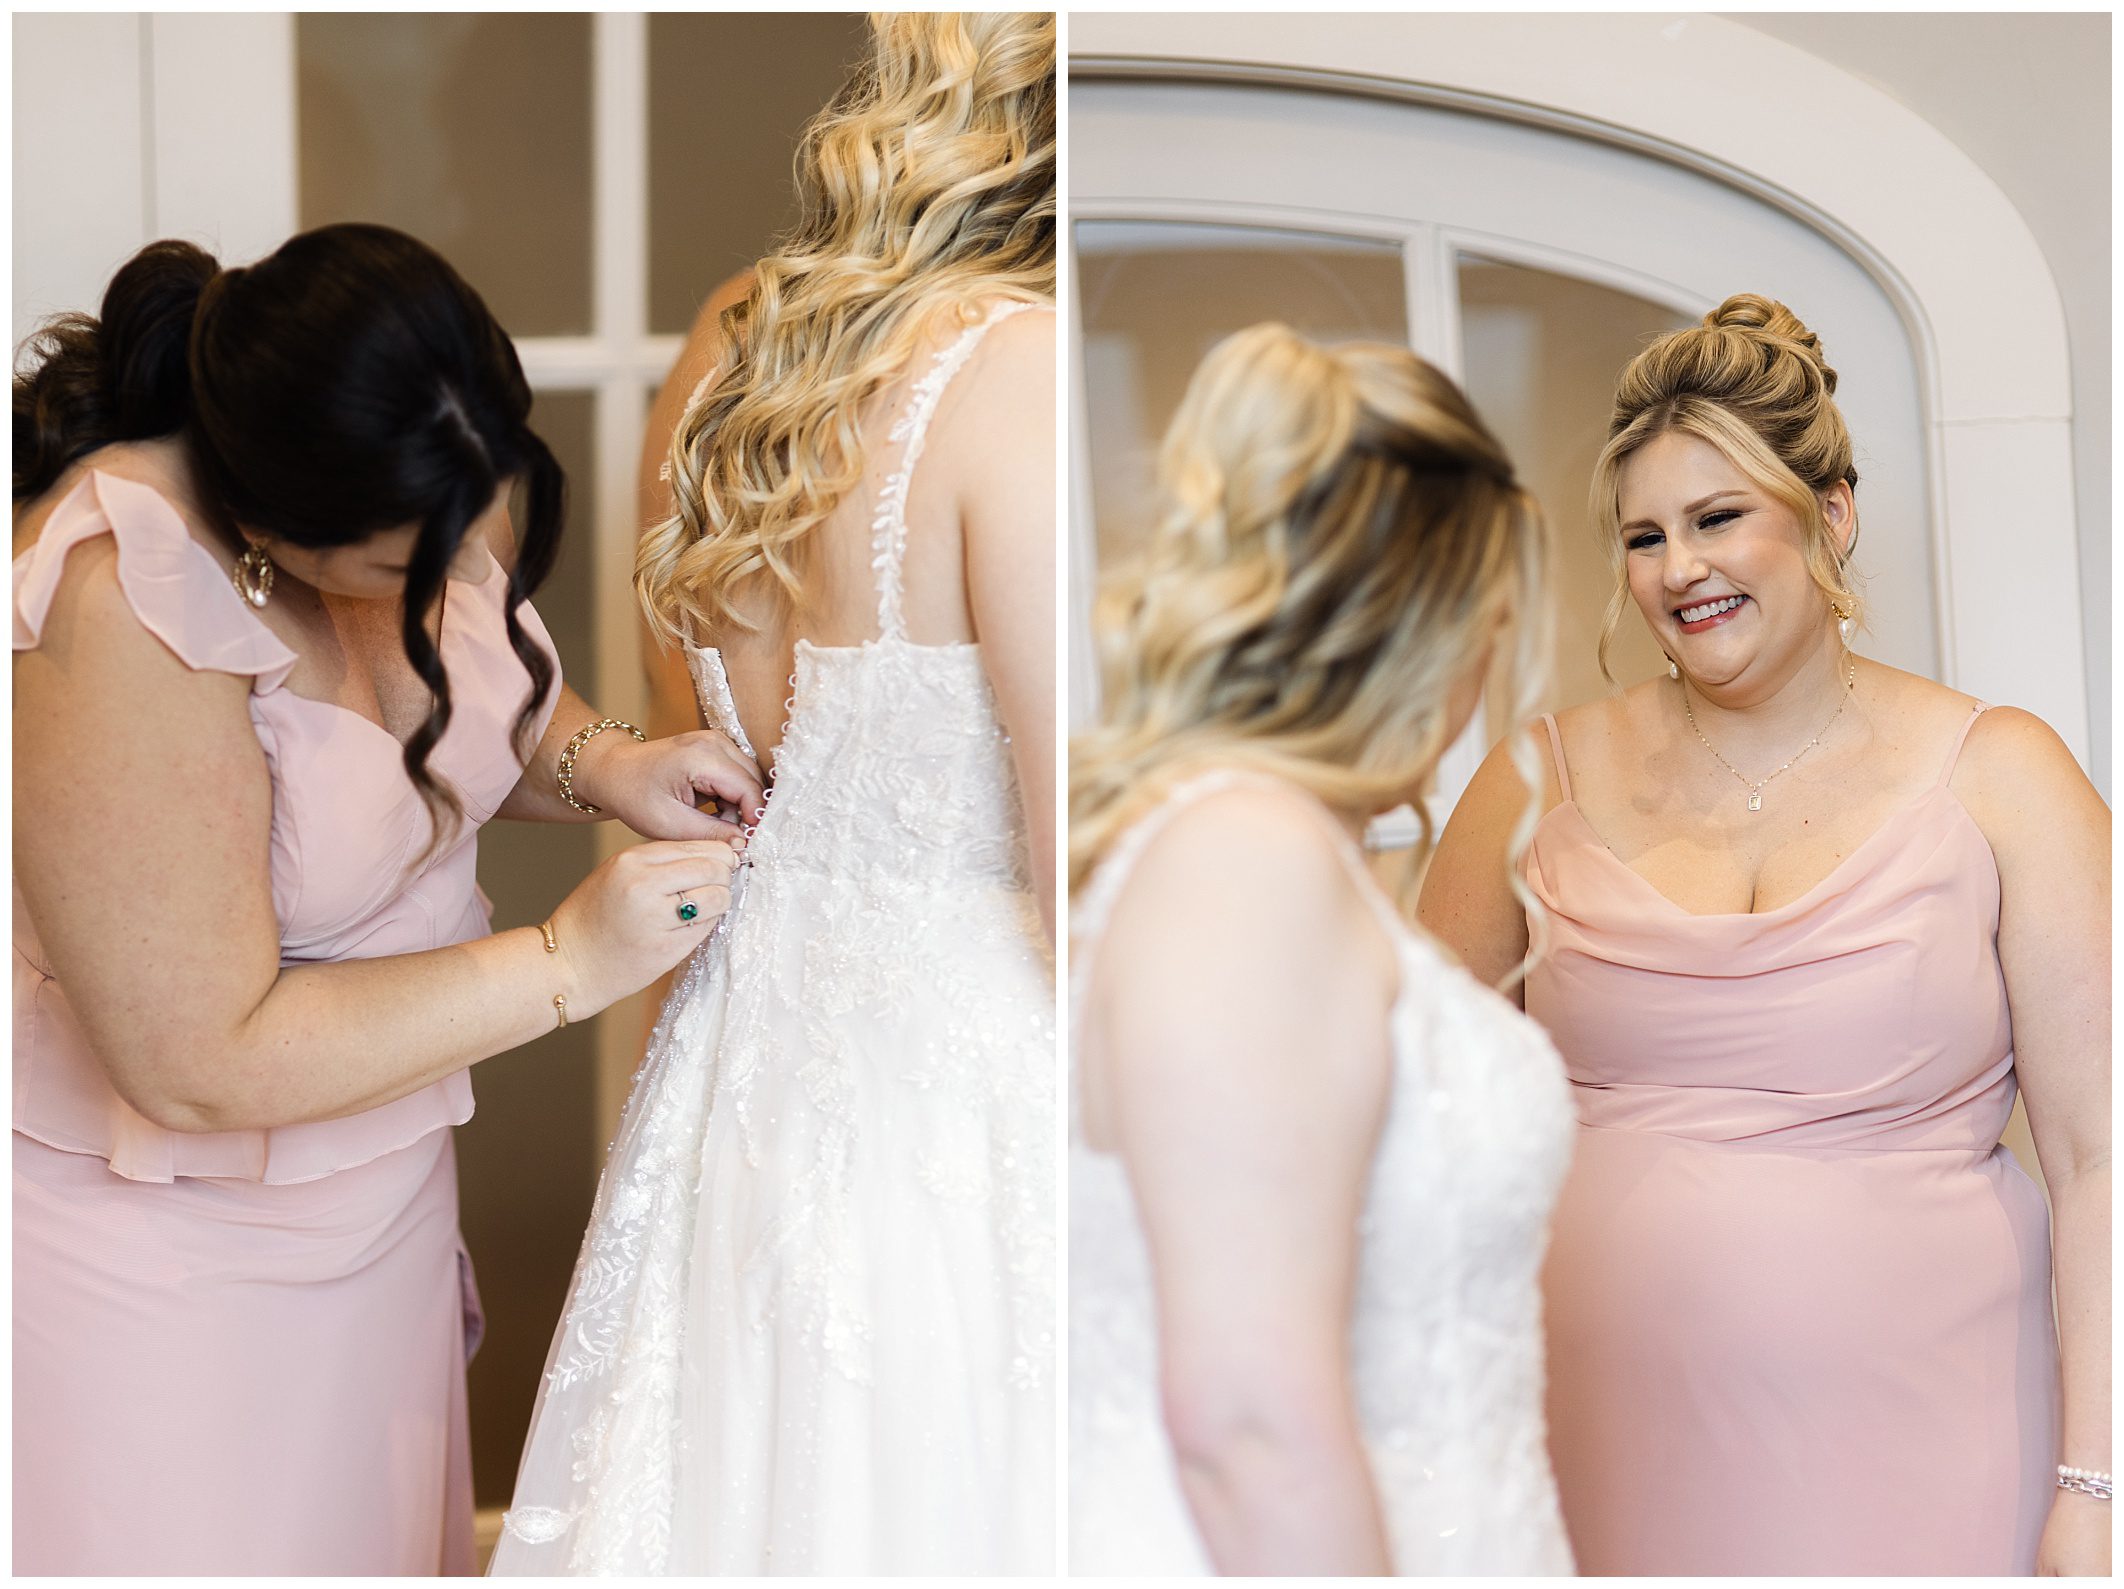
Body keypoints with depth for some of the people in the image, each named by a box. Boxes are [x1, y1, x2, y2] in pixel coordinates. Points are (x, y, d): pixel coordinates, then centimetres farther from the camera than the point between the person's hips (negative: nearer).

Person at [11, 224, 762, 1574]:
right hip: (171, 1226, -7)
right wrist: (571, 962, -27)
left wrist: (599, 766, -10)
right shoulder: (125, 620, -33)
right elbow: (203, 1060, -30)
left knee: (379, 1518, 21)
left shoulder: (415, 505, -12)